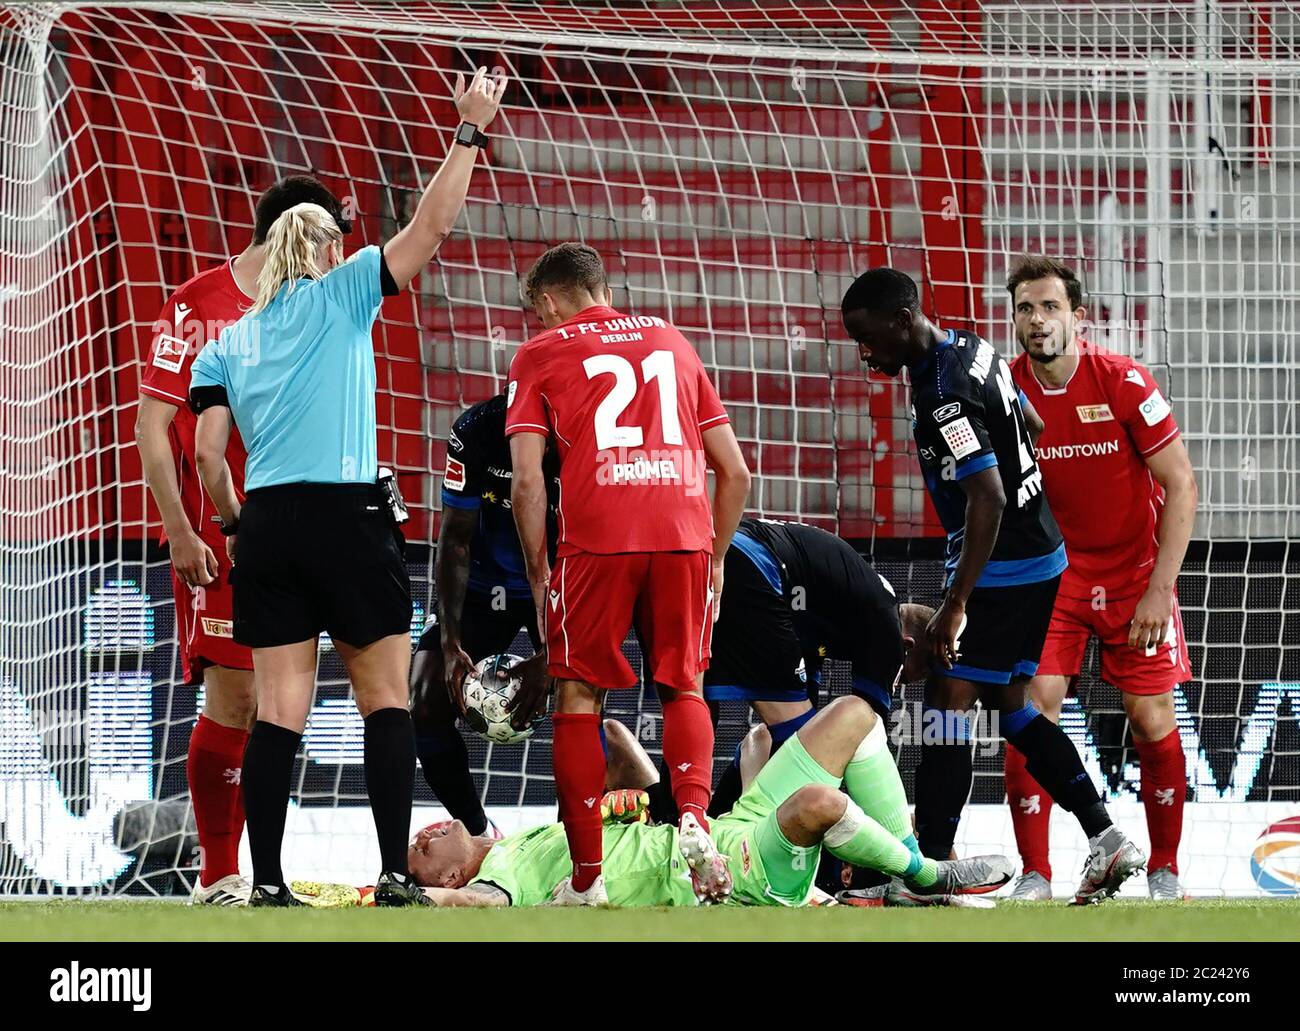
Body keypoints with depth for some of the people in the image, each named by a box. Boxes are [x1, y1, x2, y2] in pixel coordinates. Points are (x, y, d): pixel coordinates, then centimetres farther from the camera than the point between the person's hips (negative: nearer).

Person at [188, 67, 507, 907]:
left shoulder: (225, 346, 14)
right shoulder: (338, 297, 4)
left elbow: (208, 452, 5)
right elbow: (431, 229, -1)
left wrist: (234, 525, 17)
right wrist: (469, 132, 5)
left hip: (268, 524, 4)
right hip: (347, 518, -4)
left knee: (280, 711, 2)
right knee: (385, 696, 3)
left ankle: (267, 885, -4)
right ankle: (395, 875, -6)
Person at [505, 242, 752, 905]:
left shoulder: (540, 354, 12)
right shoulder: (671, 341, 23)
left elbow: (527, 480, 1)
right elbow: (735, 470, 19)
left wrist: (537, 574, 8)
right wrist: (715, 559, 26)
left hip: (597, 539, -3)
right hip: (686, 533, 3)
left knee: (577, 697, 9)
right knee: (683, 687, 16)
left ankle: (586, 878, 5)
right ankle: (694, 816, -12)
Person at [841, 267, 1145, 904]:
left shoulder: (943, 397, -23)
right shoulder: (972, 350, 7)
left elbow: (989, 499, -28)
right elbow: (1033, 429, 21)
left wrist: (956, 605, -28)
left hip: (1000, 565, -10)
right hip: (1041, 553, 10)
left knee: (947, 700, -7)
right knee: (1009, 703, 15)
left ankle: (928, 865, -7)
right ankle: (1104, 836, 11)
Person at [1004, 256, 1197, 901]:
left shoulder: (1122, 381, -16)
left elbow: (1181, 485, -12)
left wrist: (1159, 590, -16)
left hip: (1133, 572, -1)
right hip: (1050, 571, 1)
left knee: (1153, 720, -1)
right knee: (1032, 706, -13)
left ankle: (1165, 871, 17)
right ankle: (1035, 875, -6)